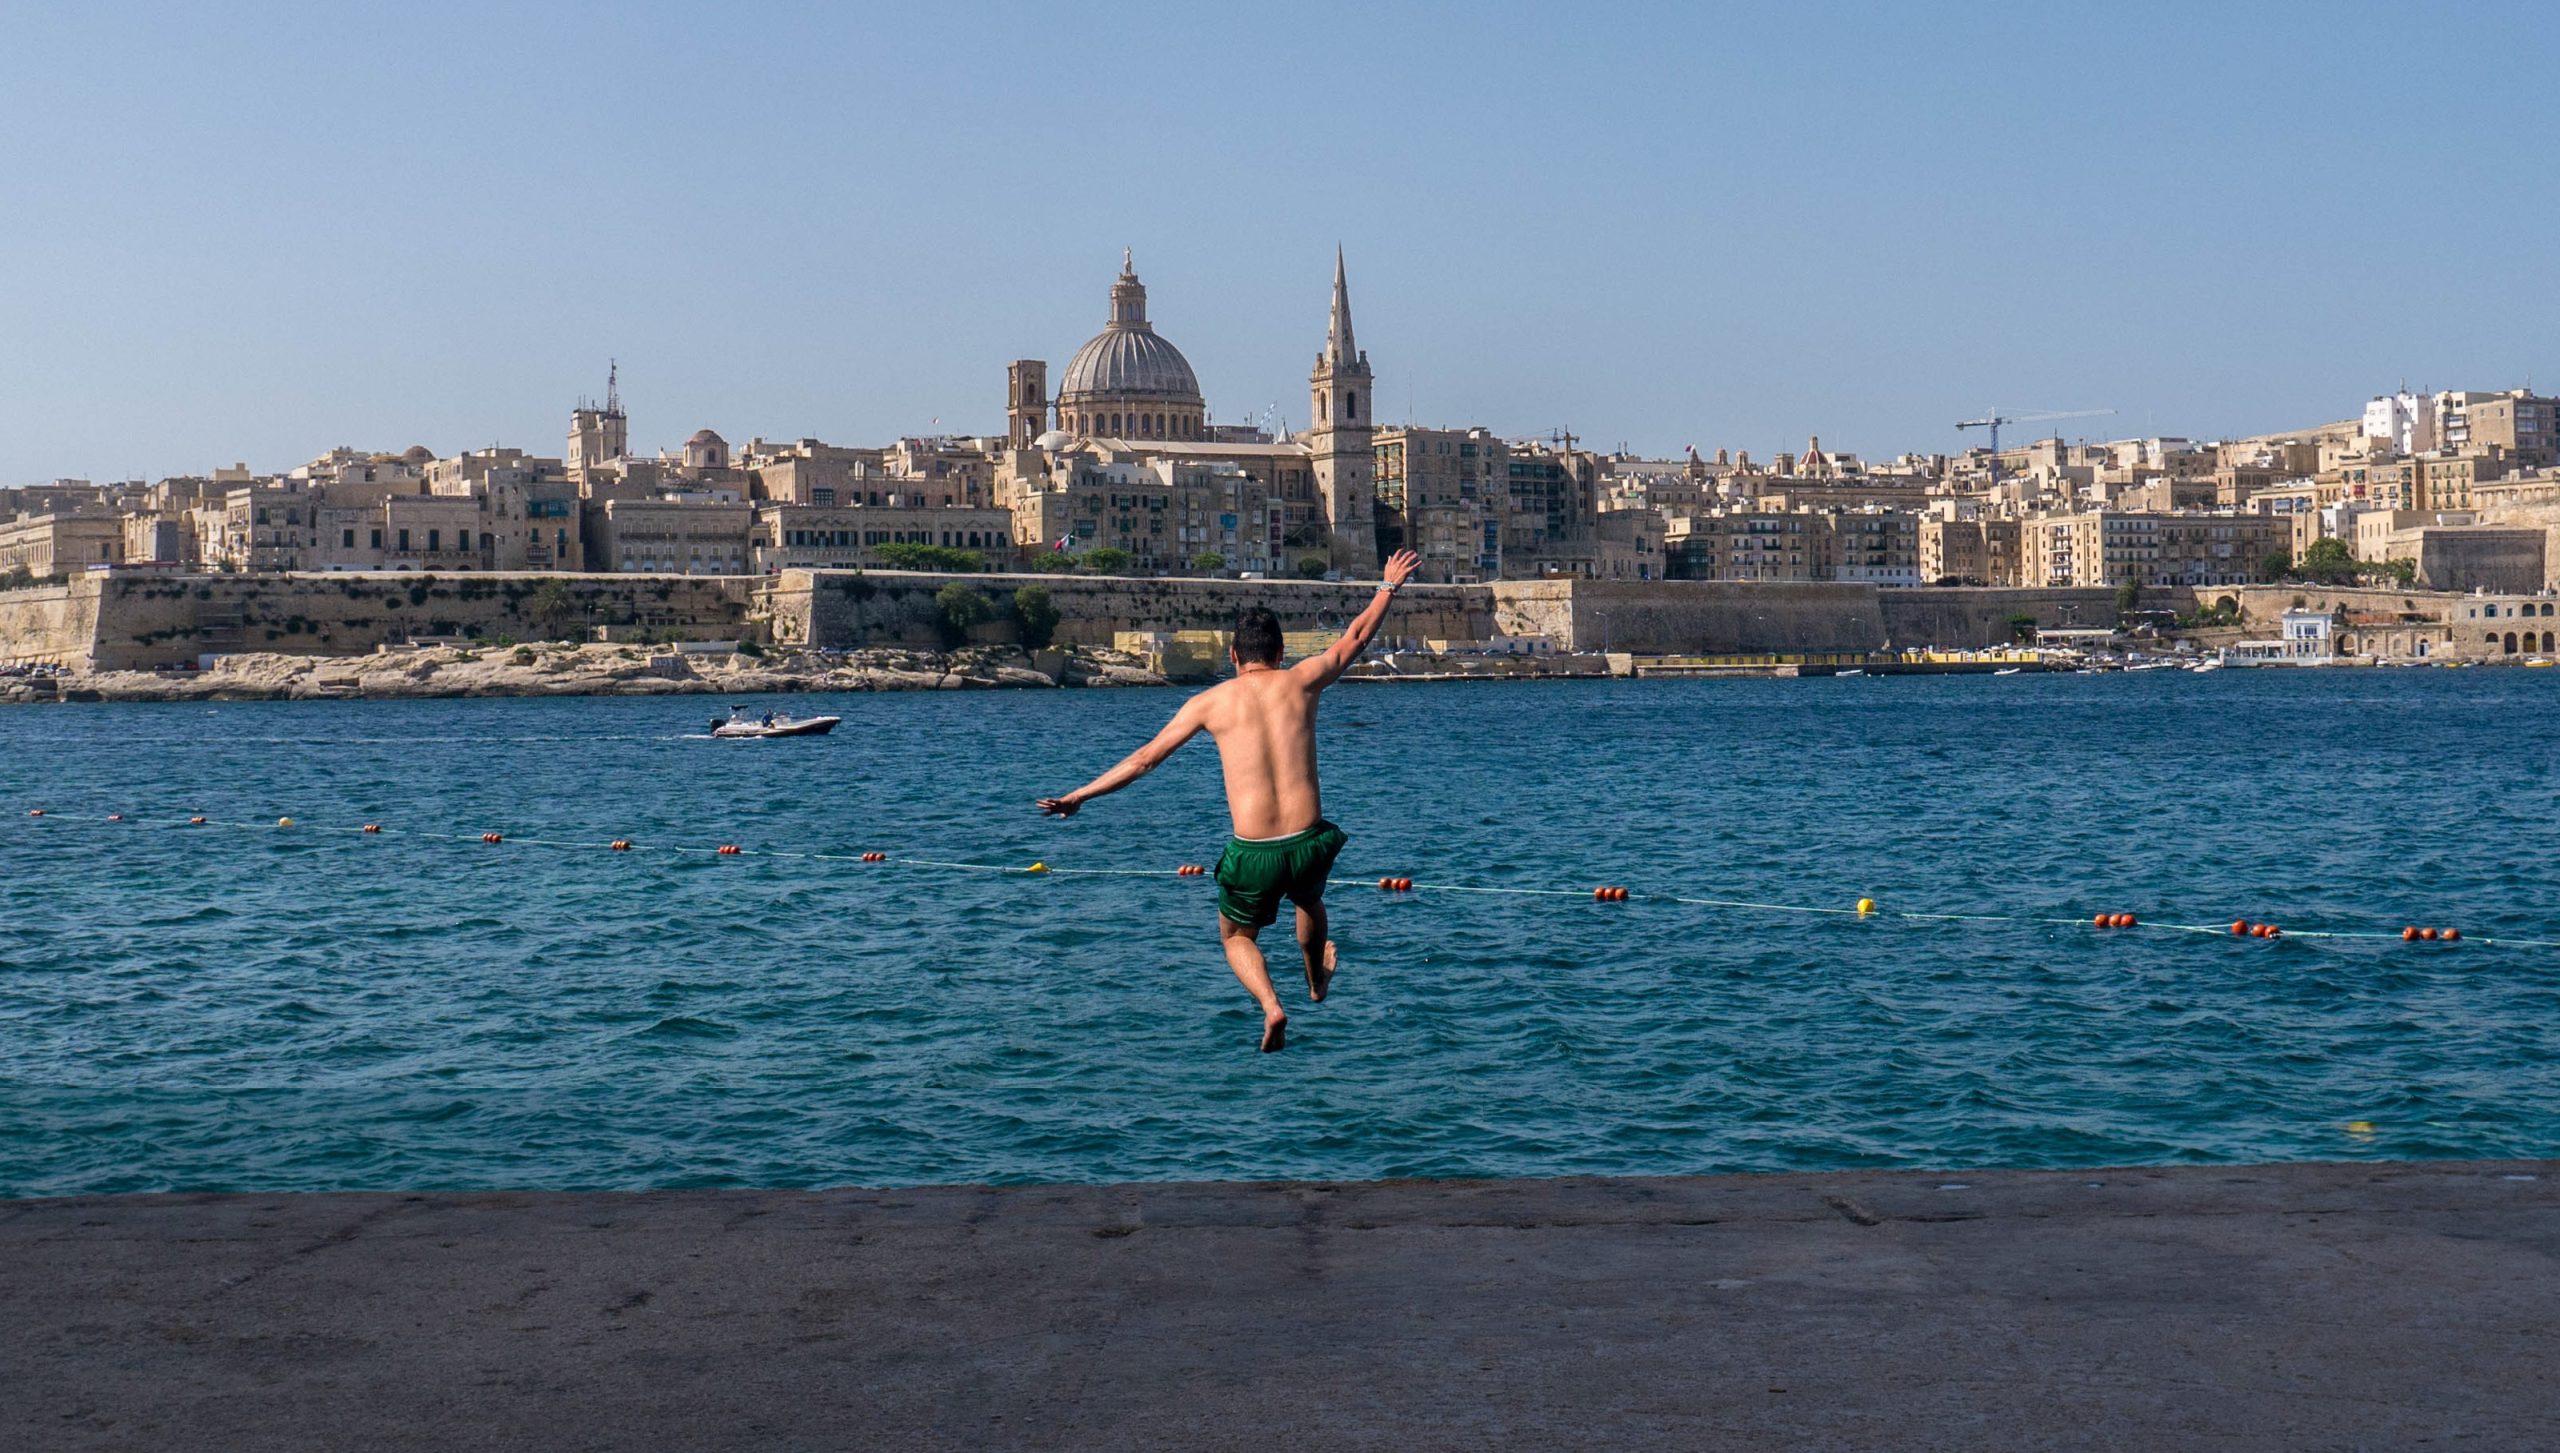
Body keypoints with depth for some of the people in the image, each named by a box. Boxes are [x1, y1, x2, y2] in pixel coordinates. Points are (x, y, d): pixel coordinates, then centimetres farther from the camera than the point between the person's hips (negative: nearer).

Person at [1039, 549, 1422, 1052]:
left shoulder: (1211, 702, 2)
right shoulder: (1300, 681, 3)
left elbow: (1144, 759, 5)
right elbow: (1356, 638, 20)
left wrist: (1076, 797, 15)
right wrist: (1390, 585, 37)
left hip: (1252, 854, -2)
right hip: (1308, 843, 2)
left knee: (1235, 935, 26)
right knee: (1310, 902, 37)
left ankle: (1271, 1005, -1)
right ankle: (1317, 982, 60)